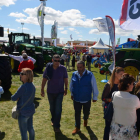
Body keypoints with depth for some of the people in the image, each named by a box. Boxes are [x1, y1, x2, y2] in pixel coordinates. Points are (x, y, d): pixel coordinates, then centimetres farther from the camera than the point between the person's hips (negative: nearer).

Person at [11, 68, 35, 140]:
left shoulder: (23, 87, -27)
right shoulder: (32, 86, -3)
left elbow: (13, 98, -18)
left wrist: (17, 98, 4)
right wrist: (19, 98, 0)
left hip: (23, 112, -7)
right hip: (31, 110, 8)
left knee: (23, 131, 11)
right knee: (30, 128, 24)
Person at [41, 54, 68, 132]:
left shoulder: (63, 68, -11)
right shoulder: (48, 68, -10)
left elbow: (65, 79, 0)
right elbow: (44, 79, -2)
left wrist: (66, 89, 5)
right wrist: (42, 90, 1)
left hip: (60, 92, -2)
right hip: (50, 92, 2)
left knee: (58, 109, -3)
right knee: (52, 108, 19)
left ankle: (56, 126, 9)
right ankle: (53, 120, 43)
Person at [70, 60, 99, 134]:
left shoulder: (90, 75, -15)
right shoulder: (74, 74, -6)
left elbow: (94, 87, -7)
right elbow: (71, 85, 10)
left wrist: (95, 97, -1)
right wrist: (72, 94, 19)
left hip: (86, 99, -2)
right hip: (76, 98, 2)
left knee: (86, 112, 16)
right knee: (77, 113, 9)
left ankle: (85, 119, 52)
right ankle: (77, 127, 28)